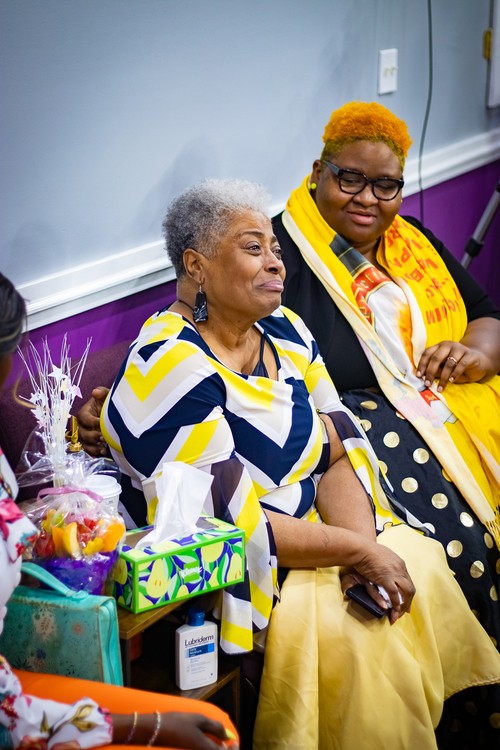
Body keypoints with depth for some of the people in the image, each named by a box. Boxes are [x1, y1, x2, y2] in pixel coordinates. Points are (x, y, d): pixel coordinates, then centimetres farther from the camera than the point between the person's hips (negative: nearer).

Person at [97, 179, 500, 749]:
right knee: (351, 640, -24)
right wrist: (355, 549, -17)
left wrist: (362, 539, -15)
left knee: (425, 571, -6)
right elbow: (233, 525, -22)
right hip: (238, 576, -8)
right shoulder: (169, 367, -20)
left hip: (313, 535, 8)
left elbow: (341, 451, 3)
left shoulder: (283, 331, 5)